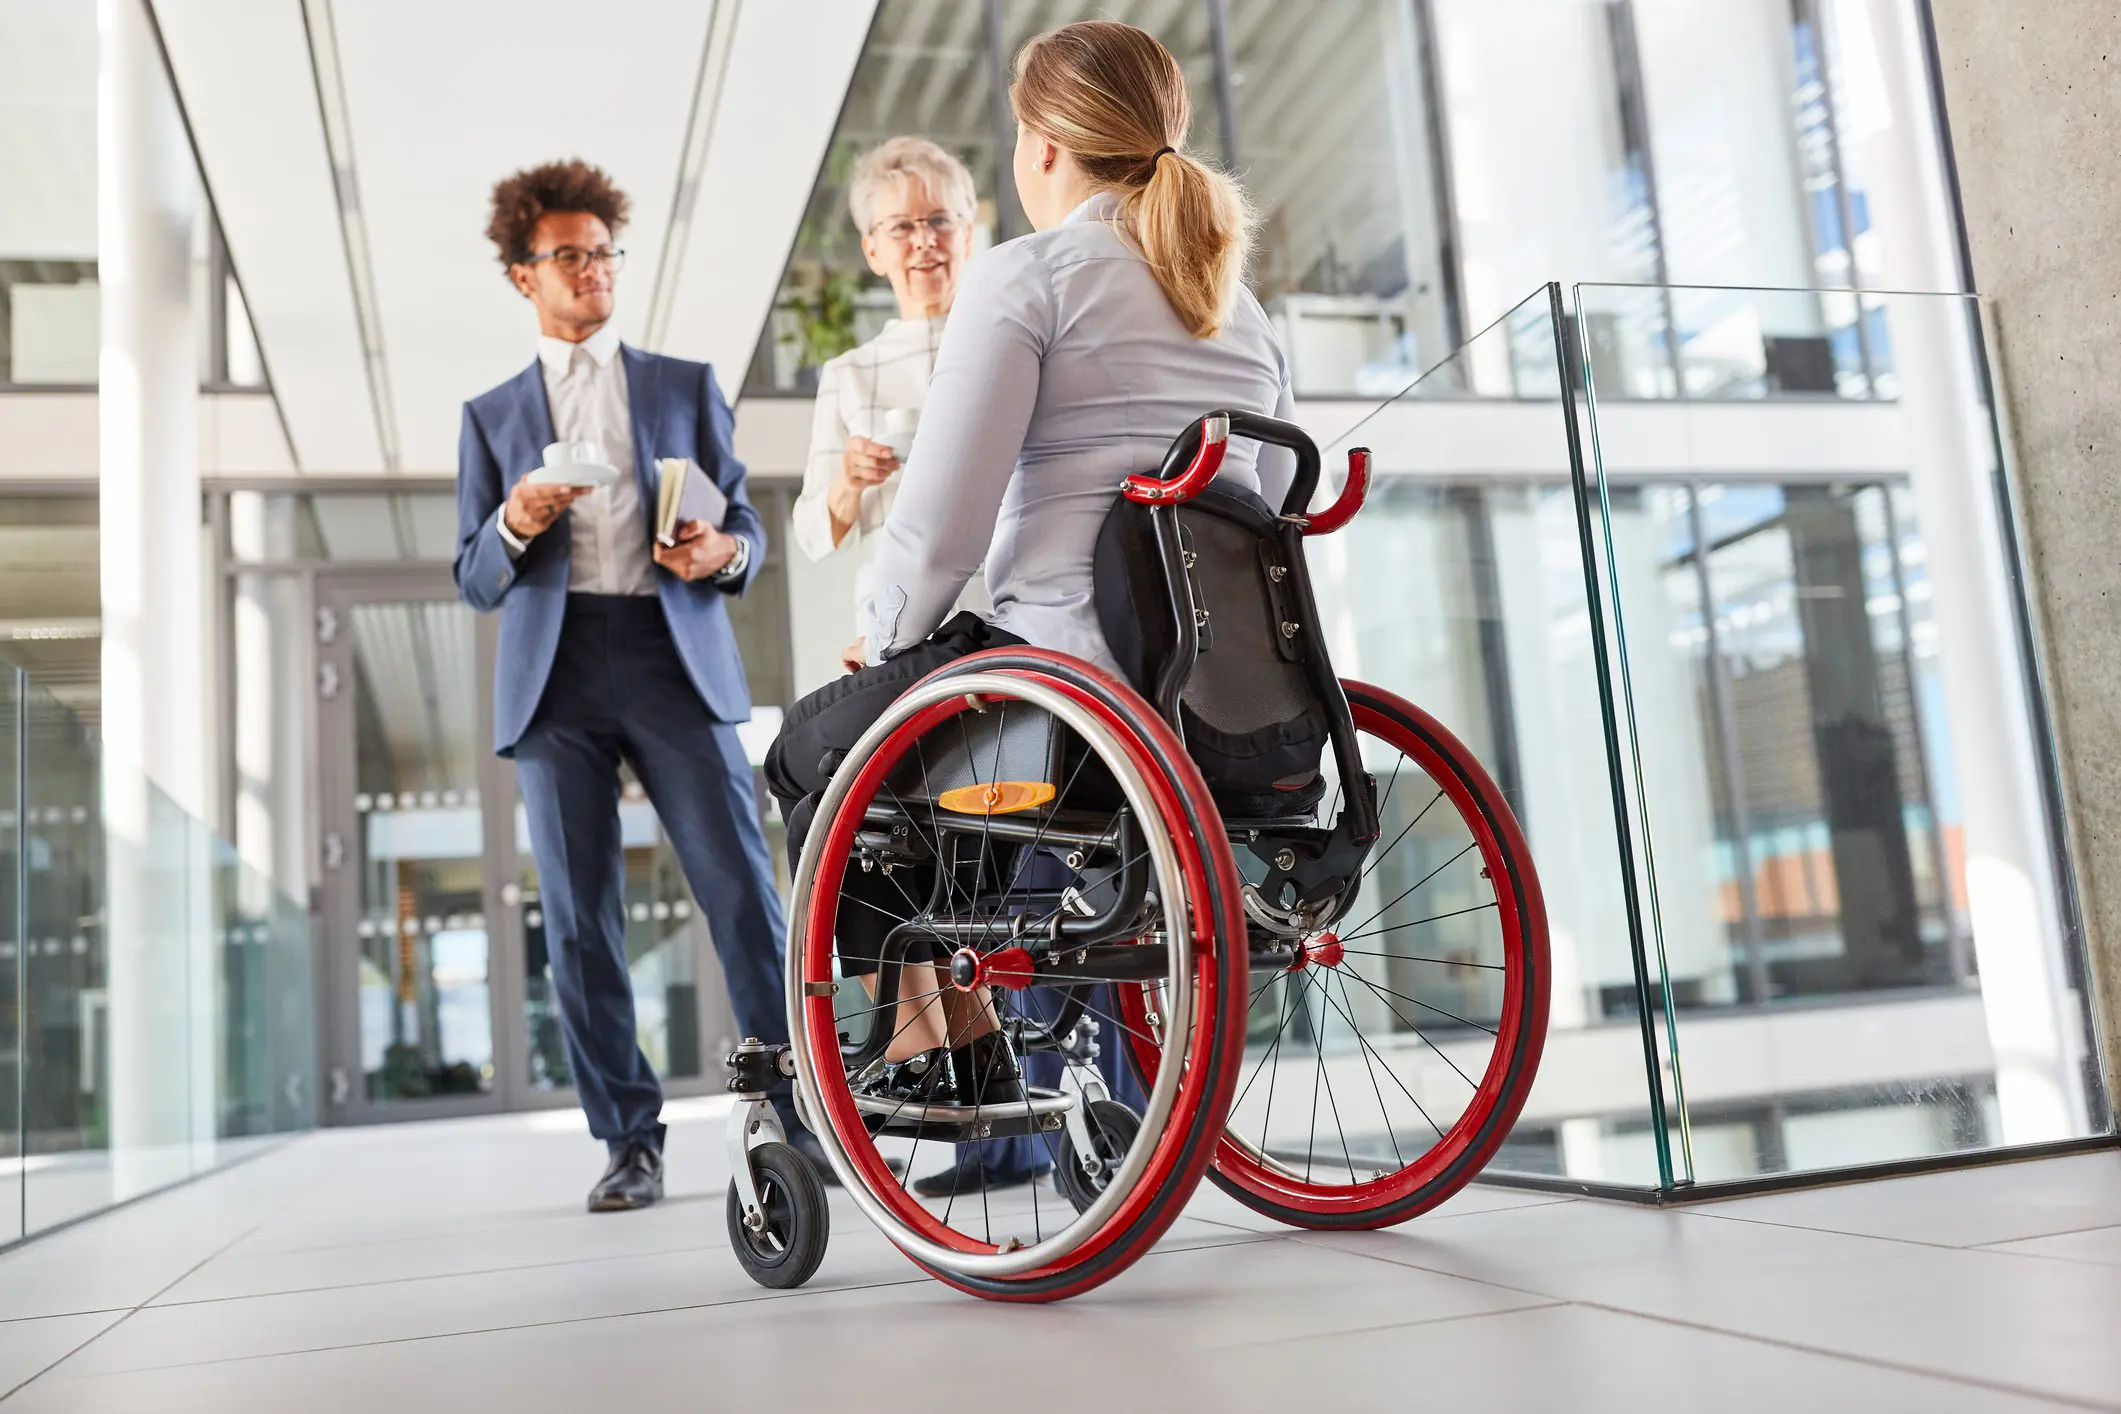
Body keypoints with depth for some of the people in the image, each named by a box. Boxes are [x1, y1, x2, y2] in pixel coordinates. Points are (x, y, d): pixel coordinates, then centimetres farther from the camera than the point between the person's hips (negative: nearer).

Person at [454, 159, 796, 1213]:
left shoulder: (686, 385, 17)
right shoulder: (492, 416, 18)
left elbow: (743, 523, 13)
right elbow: (474, 581, 12)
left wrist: (725, 551, -10)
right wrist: (513, 527, -10)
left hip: (675, 658, -1)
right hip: (554, 673, 1)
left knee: (745, 894, -8)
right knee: (579, 920, 0)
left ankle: (801, 1118, -1)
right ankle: (631, 1142, 10)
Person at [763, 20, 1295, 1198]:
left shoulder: (1028, 275, -5)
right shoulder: (1238, 300, 18)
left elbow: (940, 522, -12)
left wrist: (884, 637, 7)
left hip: (1064, 670, -8)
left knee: (812, 749, 18)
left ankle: (972, 1070, 17)